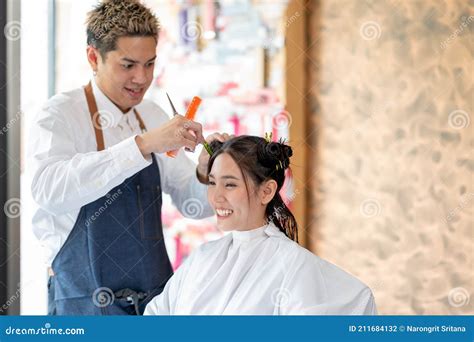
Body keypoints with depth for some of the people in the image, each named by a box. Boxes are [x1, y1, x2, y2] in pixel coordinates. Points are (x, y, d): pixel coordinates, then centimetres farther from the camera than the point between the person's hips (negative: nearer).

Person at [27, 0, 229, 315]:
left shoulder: (153, 117, 8)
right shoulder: (61, 115, -10)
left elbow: (195, 205, 12)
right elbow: (49, 191, -30)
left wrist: (206, 171, -10)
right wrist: (144, 144, -35)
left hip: (159, 299, 5)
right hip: (87, 305, -5)